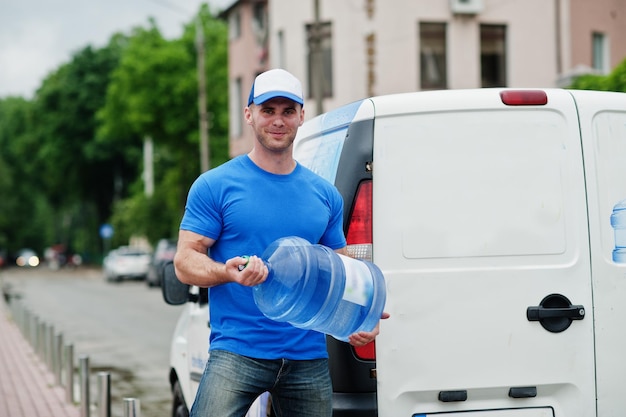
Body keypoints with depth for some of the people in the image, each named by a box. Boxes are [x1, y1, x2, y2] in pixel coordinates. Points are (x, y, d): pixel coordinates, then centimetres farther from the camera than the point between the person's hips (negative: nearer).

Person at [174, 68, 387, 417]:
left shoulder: (326, 195, 12)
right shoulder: (215, 186, 0)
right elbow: (185, 261, -3)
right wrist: (230, 272, -24)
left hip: (309, 358, 4)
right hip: (237, 353, -4)